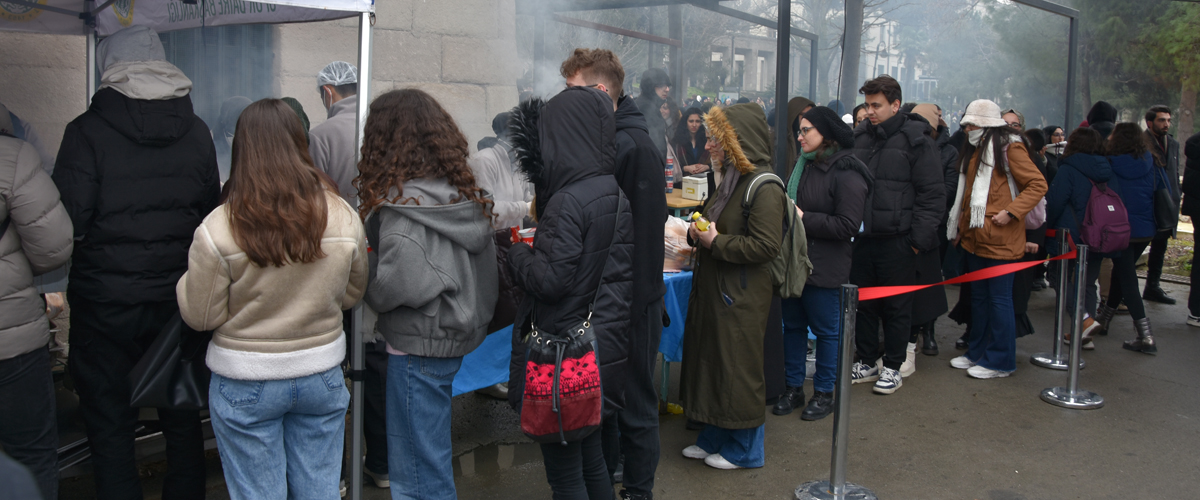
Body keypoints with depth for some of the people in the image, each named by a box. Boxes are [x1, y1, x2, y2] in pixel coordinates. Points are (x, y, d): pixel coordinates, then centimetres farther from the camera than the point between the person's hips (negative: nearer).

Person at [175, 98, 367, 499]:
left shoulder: (218, 230, -18)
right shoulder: (344, 217, -8)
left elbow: (200, 316, -9)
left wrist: (188, 279, 8)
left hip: (246, 384, -2)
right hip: (322, 374, 3)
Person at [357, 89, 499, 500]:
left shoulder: (403, 202, -18)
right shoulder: (464, 193, 5)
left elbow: (399, 284, -24)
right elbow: (484, 262, 8)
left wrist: (367, 287, -5)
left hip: (419, 344, -8)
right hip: (458, 336, 9)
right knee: (431, 456, 22)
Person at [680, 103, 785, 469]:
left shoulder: (763, 188, -18)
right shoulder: (732, 178, 11)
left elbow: (766, 245, -23)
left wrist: (716, 242, -18)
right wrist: (698, 232, 2)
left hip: (741, 298, -9)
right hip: (713, 288, 9)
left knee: (738, 370, 3)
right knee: (711, 362, 16)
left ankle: (745, 449, 20)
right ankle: (715, 438, 31)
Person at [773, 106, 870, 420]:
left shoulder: (847, 174, -15)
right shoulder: (803, 165, 9)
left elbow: (847, 226, -20)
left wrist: (803, 218, -19)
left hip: (824, 269, -7)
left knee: (826, 330, 7)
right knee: (793, 325, 15)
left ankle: (824, 393, 22)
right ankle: (794, 388, 28)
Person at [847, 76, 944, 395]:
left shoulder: (917, 142, -5)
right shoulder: (859, 138, 10)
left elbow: (932, 195, -7)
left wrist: (920, 239, -12)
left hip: (897, 240, -5)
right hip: (861, 237, 5)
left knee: (896, 307, 6)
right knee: (863, 303, 12)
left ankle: (893, 367, 19)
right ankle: (867, 362, 26)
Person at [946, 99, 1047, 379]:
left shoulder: (1009, 148, -9)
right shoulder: (974, 151, 17)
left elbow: (1038, 184, -14)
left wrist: (1011, 212, -21)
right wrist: (961, 224, 17)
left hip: (999, 238, -9)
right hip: (974, 237, 9)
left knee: (999, 298, -2)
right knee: (979, 296, 16)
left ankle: (1000, 361, 7)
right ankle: (977, 352, 26)